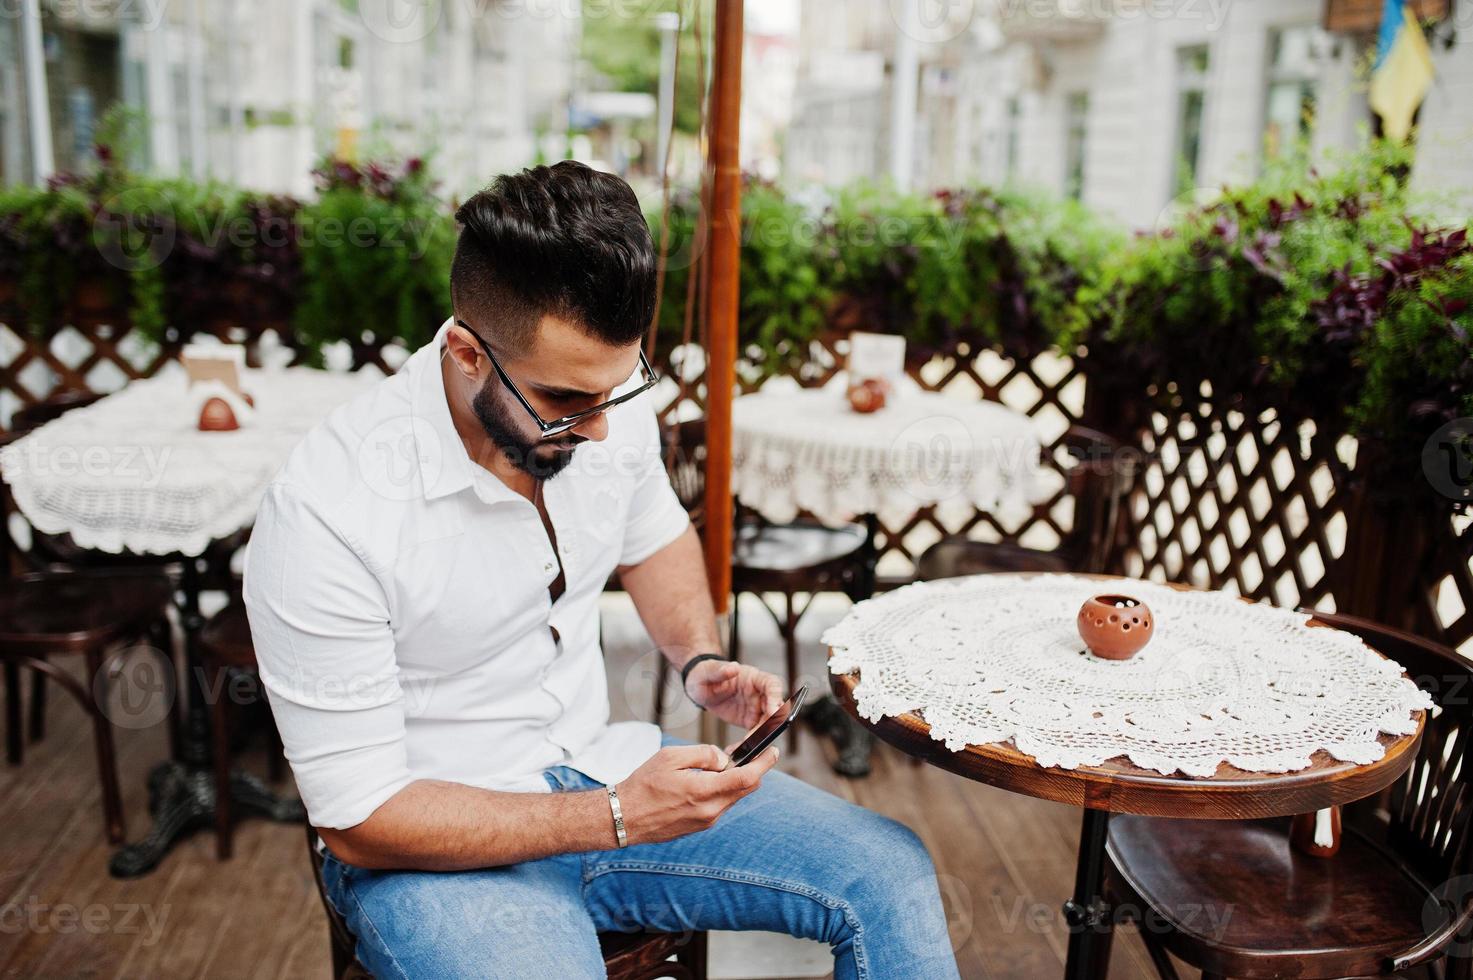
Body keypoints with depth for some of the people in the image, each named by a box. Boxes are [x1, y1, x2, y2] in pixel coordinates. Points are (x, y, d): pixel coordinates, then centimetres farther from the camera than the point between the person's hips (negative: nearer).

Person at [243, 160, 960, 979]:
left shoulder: (604, 397, -9)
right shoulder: (327, 517, -27)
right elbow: (361, 819, -19)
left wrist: (702, 661, -3)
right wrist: (617, 818, -25)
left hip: (599, 768, 6)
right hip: (437, 848, -5)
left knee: (890, 873, -2)